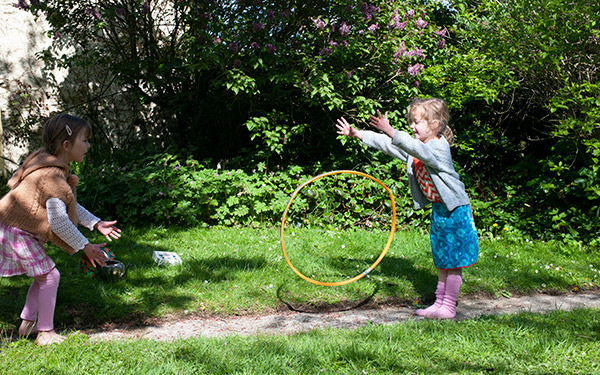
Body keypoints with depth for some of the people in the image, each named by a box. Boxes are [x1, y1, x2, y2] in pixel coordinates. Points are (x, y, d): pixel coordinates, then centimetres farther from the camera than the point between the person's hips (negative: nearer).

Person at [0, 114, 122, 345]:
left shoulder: (52, 165, 8)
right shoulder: (52, 175, -25)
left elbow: (70, 206, 17)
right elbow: (58, 221, -26)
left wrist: (97, 224, 11)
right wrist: (85, 247, -17)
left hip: (20, 229, 10)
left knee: (43, 275, 16)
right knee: (49, 275, -5)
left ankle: (27, 325, 26)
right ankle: (45, 333, 4)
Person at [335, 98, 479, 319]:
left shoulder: (439, 147, -20)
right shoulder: (415, 148, 6)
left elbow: (414, 147, -39)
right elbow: (386, 144, 8)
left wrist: (390, 132, -50)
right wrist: (357, 134, 4)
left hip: (455, 210, -9)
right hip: (438, 210, 9)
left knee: (453, 261, -2)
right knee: (442, 260, 14)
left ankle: (448, 307, 2)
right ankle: (439, 303, 20)